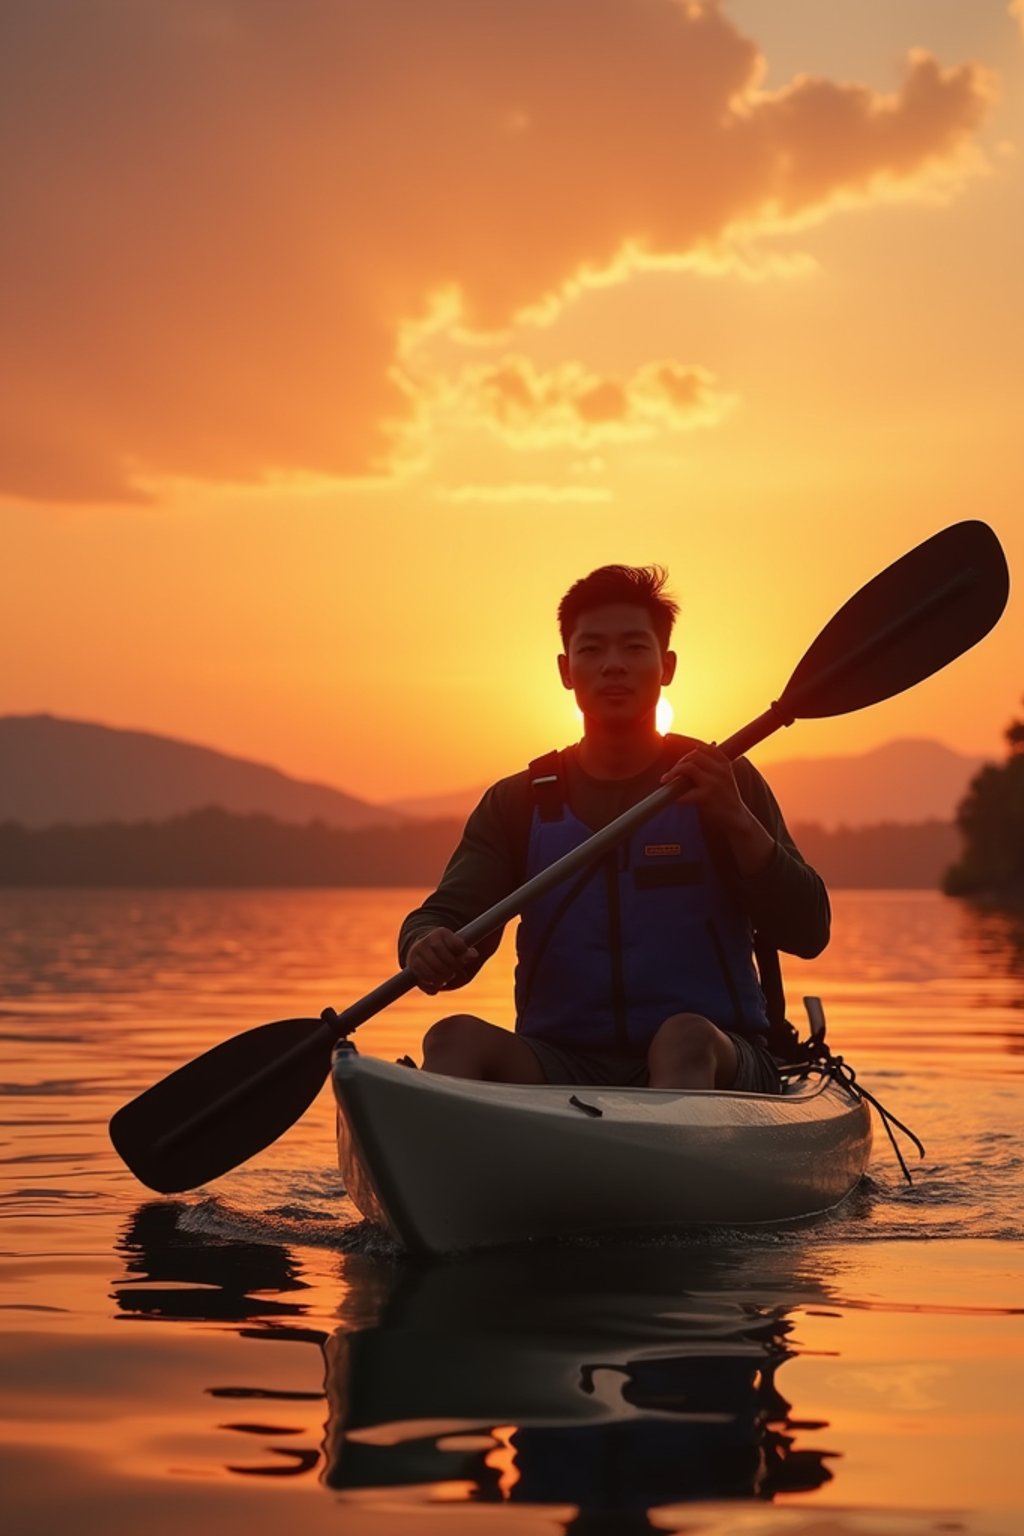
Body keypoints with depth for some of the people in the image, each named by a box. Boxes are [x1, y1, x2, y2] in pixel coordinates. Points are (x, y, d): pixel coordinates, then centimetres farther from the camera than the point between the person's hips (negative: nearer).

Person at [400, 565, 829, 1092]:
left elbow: (807, 934, 0)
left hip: (709, 1066, -2)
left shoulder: (727, 787, 8)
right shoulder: (517, 802, 13)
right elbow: (446, 915, 1)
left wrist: (738, 822, -15)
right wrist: (428, 949, -24)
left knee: (686, 1037, -36)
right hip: (561, 1064, 2)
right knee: (456, 1038, -27)